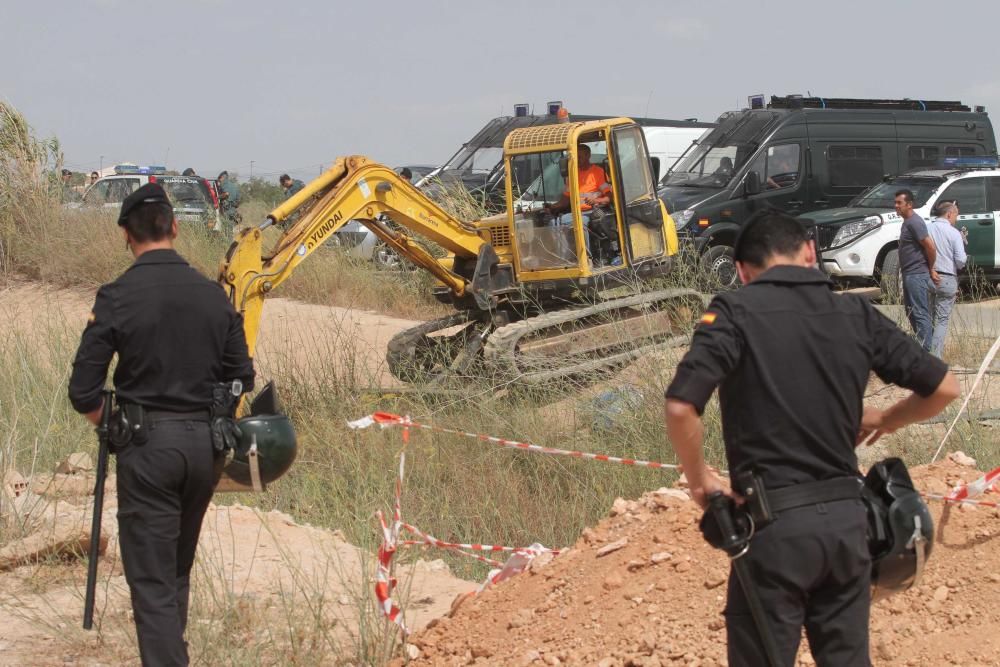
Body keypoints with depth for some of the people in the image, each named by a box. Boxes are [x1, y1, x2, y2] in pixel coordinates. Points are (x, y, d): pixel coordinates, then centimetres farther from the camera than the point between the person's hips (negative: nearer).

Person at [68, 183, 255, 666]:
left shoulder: (118, 297, -11)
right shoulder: (213, 294, 1)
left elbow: (84, 393, -10)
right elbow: (241, 380, 6)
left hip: (148, 444, -5)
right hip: (205, 444, 5)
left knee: (151, 579, -1)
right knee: (178, 571, 21)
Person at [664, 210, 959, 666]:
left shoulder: (735, 312, -7)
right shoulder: (857, 314, 5)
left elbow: (680, 407, -19)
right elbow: (944, 388, 10)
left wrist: (699, 480, -3)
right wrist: (883, 421, 26)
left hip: (774, 521, -4)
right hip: (845, 518, 4)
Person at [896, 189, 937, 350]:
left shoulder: (914, 222, -16)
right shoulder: (907, 222, 15)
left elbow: (930, 246, -21)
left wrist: (931, 269, -11)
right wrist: (930, 269, 16)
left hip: (917, 275, -11)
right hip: (910, 275, 11)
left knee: (920, 314, -9)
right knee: (911, 312, 16)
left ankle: (926, 350, -8)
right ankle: (922, 344, 23)